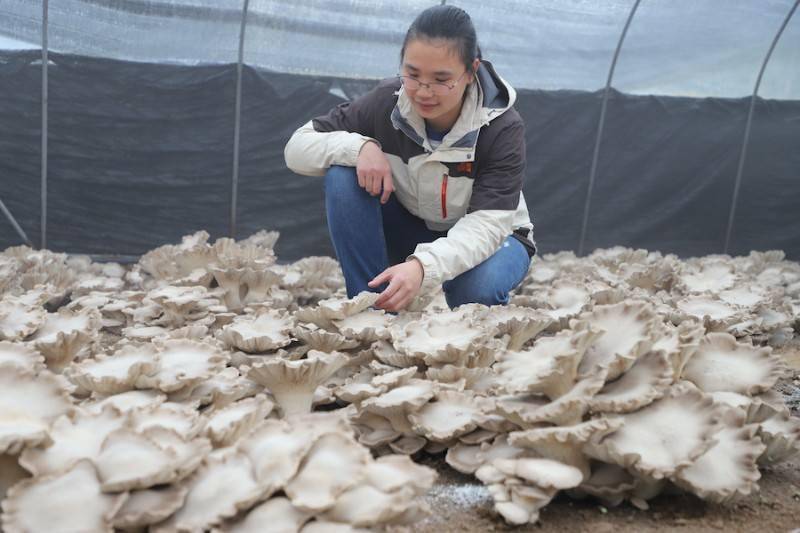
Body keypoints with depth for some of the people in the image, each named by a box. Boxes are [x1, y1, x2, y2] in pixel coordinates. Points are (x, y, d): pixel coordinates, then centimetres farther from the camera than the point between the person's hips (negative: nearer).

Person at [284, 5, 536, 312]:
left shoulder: (503, 128, -26)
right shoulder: (386, 102, -19)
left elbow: (486, 224, -34)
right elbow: (297, 148, -14)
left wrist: (423, 266, -53)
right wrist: (360, 147, -35)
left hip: (484, 238, -2)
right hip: (411, 228, 3)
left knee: (478, 288, -38)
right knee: (343, 177, -24)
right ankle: (374, 308, -16)